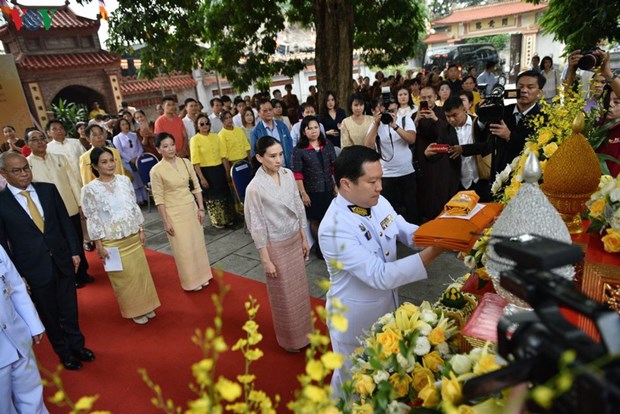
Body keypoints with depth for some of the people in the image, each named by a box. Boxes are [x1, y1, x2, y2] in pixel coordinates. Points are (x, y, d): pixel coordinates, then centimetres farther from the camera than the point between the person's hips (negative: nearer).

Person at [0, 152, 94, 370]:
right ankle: (63, 352, 37)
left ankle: (77, 345, 40)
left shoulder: (48, 189, -2)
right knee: (49, 315, 16)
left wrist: (74, 251, 2)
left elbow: (65, 221, 4)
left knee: (70, 309, 17)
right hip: (34, 269, -2)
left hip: (63, 261, 3)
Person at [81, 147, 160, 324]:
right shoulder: (90, 189, -12)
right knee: (123, 277, 9)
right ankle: (134, 311, 28)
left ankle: (145, 306, 31)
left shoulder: (124, 180, -1)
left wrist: (141, 230, 7)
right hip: (112, 242, -3)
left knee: (141, 272, 12)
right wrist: (99, 245, -9)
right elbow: (92, 219, -9)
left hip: (133, 237, 4)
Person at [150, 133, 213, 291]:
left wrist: (201, 208, 2)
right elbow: (159, 198, -11)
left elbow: (196, 186, 4)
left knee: (198, 243, 13)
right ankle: (191, 281, 24)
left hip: (191, 208, 4)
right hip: (174, 213, -4)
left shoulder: (186, 162, -1)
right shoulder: (156, 170, -13)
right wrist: (166, 222, -11)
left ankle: (201, 276, 32)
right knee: (183, 248, 6)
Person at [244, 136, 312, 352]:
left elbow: (298, 207, 6)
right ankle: (291, 339, 37)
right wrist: (266, 260, -12)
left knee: (300, 288, 20)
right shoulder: (255, 187, -21)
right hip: (276, 246, -5)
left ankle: (304, 331, 44)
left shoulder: (288, 174, -5)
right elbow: (257, 226, -15)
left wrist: (304, 238, 10)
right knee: (284, 295, 13)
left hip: (295, 239, 5)